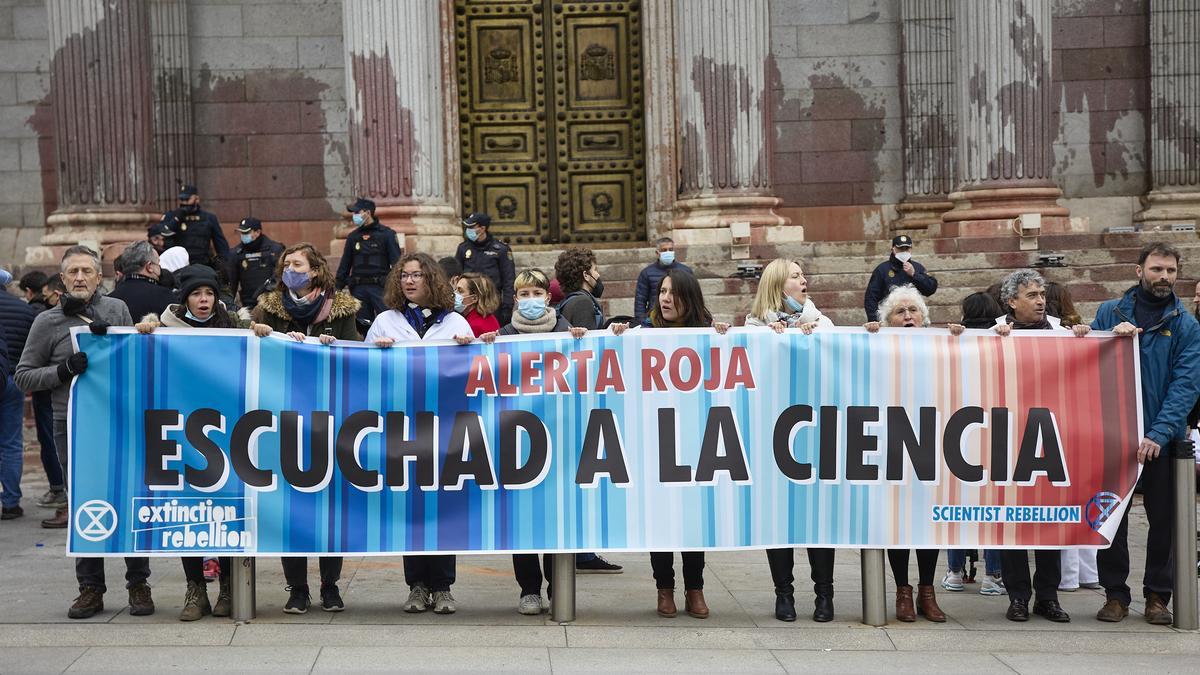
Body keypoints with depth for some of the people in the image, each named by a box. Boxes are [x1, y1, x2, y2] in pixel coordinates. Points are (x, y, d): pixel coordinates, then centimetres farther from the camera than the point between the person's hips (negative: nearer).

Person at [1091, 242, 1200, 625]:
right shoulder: (1109, 313, 6)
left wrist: (1159, 434, -20)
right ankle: (1115, 594, 15)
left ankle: (1158, 596, 18)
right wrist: (1111, 339, -15)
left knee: (1164, 519, 6)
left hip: (1162, 439, -1)